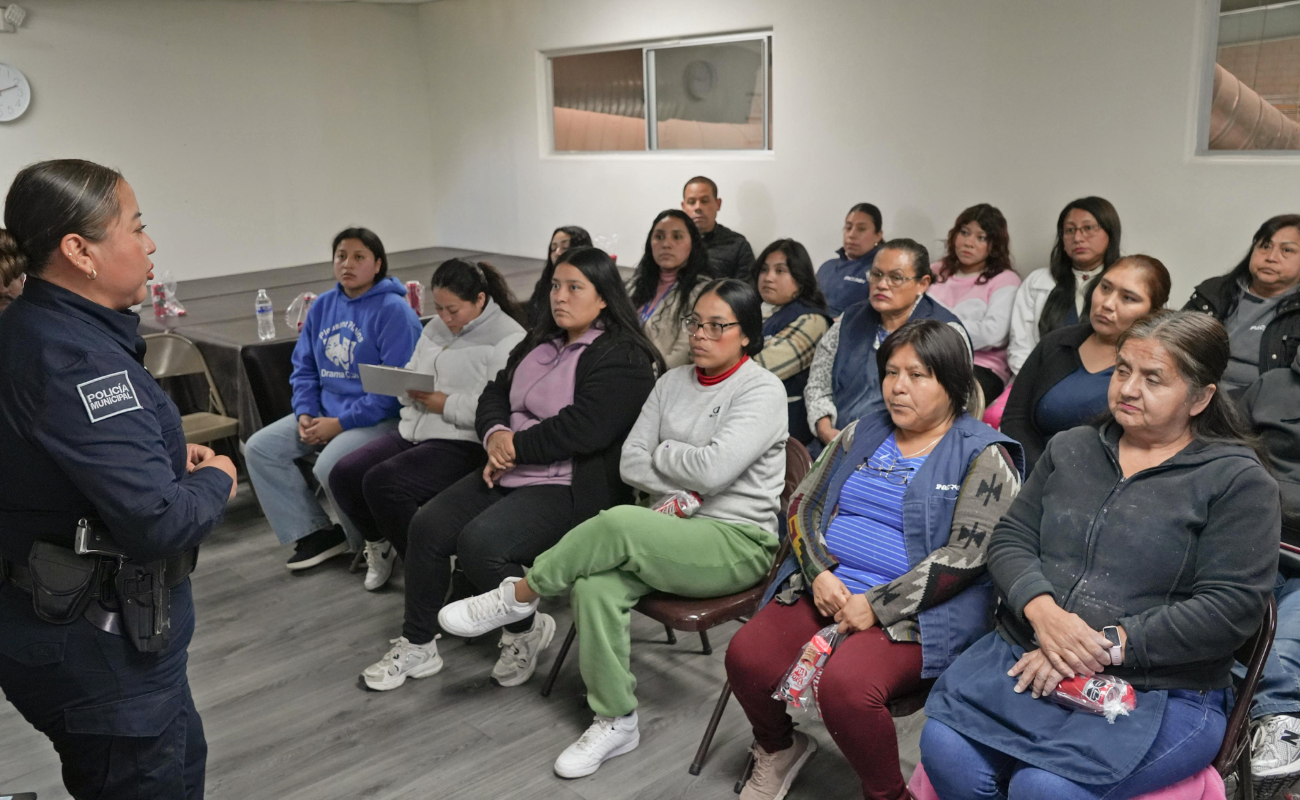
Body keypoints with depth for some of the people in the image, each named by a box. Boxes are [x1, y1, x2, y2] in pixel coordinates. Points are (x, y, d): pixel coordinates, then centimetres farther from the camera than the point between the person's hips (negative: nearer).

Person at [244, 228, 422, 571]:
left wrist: (340, 424, -19)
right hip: (325, 412, 8)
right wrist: (305, 414, -4)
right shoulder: (322, 306, 10)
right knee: (259, 448, -3)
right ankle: (316, 533, 0)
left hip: (380, 418, -8)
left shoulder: (393, 310, -13)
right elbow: (304, 368, 14)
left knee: (330, 467, -30)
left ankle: (372, 544, -2)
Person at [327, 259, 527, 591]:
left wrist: (446, 404, -17)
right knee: (343, 475, -8)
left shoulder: (508, 339, -11)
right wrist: (412, 388, 0)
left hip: (463, 443, -8)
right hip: (413, 430, 9)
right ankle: (381, 544, 20)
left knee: (381, 483, -25)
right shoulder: (436, 328, 17)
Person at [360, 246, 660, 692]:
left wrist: (516, 445, -14)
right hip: (510, 475, 9)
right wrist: (496, 434, -7)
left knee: (479, 543, -27)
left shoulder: (622, 358, -11)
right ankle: (417, 647, 10)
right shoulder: (541, 342, 17)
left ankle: (526, 630, 2)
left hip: (569, 488, -8)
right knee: (427, 526, -6)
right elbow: (495, 393, 16)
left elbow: (583, 428, -23)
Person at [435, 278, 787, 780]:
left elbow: (713, 469, -21)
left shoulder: (764, 390, -7)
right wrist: (682, 491, -10)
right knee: (594, 586, -26)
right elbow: (631, 462, 6)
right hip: (674, 534, 6)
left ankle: (517, 597, -9)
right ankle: (616, 724, -9)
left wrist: (661, 454, -3)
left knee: (617, 523, -33)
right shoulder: (673, 382, 12)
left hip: (737, 543, -6)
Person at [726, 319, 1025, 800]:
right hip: (827, 591, 6)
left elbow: (964, 556, -11)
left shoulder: (983, 456, -2)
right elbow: (804, 504, 13)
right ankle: (778, 750, 16)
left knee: (845, 684, -32)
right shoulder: (861, 435, 15)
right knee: (746, 656, -17)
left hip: (913, 613, -5)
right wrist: (819, 573, -6)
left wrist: (877, 606, -17)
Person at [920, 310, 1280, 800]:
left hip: (1158, 692, -4)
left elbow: (1230, 608, -11)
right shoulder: (1071, 449, 13)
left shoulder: (1238, 480, -2)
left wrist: (1107, 645, -17)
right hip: (1025, 656, 4)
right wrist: (1042, 610, -12)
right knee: (945, 750, -22)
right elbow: (1010, 540, 9)